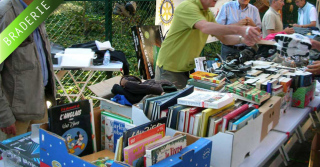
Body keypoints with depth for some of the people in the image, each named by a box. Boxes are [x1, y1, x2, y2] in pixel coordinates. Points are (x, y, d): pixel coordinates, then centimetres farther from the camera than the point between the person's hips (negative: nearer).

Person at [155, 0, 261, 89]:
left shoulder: (208, 14, 9)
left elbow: (223, 38, 9)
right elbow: (205, 27, -38)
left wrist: (241, 39, -12)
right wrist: (239, 29, -45)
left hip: (188, 68, 8)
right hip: (170, 69, -8)